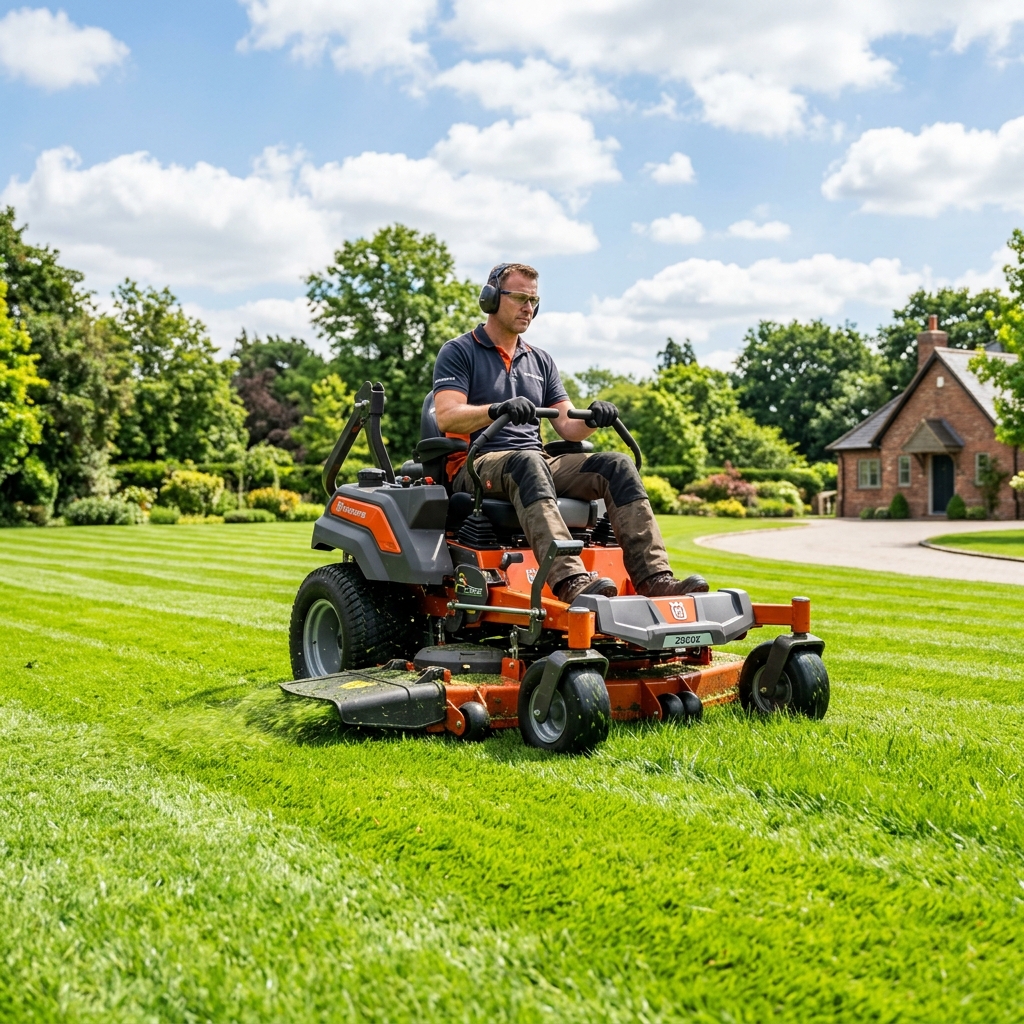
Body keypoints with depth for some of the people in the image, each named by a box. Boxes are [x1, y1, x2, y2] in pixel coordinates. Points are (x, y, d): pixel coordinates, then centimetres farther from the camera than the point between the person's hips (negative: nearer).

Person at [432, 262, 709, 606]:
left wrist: (593, 419, -9)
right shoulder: (458, 352, 5)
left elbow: (568, 427, 15)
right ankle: (570, 580, -57)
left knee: (616, 464, -17)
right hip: (477, 466, -6)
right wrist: (497, 410, -29)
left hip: (538, 464, 6)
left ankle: (654, 578, -30)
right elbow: (447, 417, -11)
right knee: (527, 462, -39)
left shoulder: (540, 361, 22)